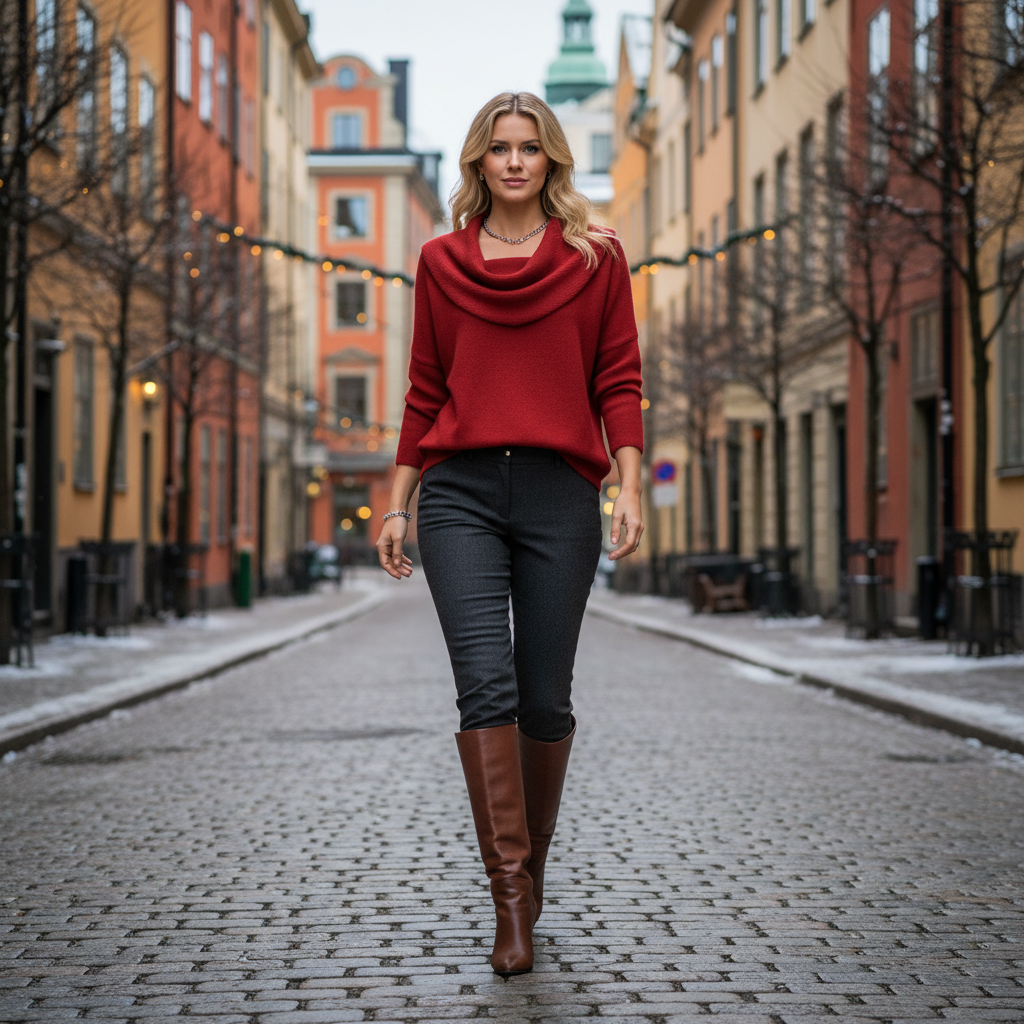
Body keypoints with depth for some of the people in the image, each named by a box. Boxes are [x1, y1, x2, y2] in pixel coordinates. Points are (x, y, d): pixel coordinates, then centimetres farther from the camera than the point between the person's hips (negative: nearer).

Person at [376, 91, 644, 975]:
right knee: (486, 685, -13)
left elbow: (618, 382, 6)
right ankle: (511, 895, -12)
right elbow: (425, 394, 15)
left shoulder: (595, 257, 8)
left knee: (545, 699, 3)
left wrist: (630, 488, -6)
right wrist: (397, 504, 12)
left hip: (558, 495, 0)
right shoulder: (441, 262, 13)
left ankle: (531, 862, 26)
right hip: (460, 492, 0)